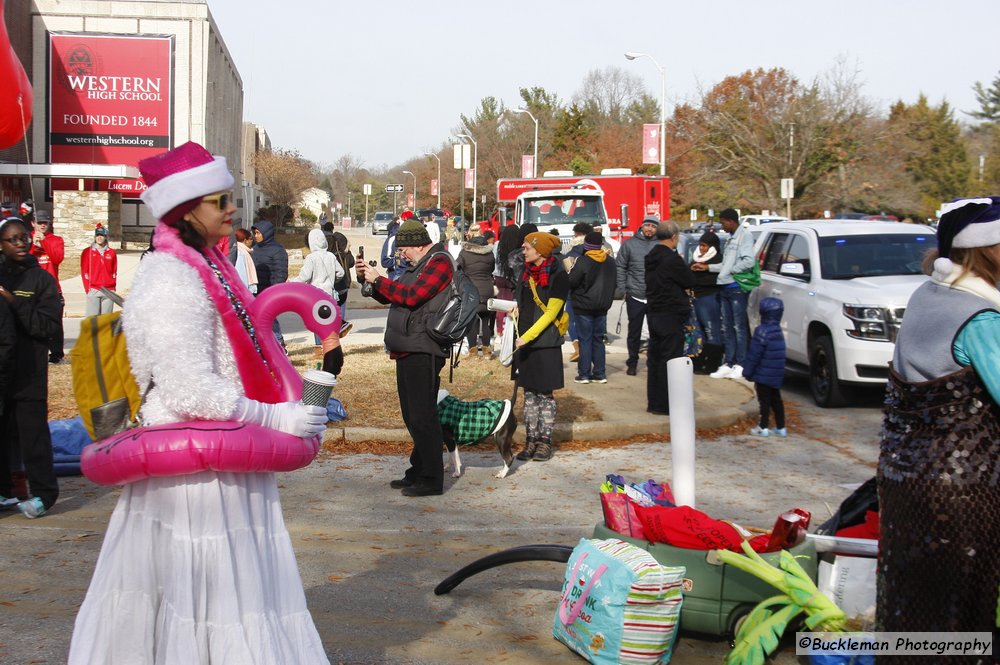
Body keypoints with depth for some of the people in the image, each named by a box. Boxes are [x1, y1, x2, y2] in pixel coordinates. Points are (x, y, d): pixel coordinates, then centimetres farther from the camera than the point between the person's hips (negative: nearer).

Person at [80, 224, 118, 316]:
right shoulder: (87, 252, 4)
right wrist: (88, 289, -4)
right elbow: (84, 272, 2)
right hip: (93, 290, -2)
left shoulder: (111, 253, 10)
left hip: (108, 290, 2)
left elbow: (114, 272, 12)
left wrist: (113, 288, 4)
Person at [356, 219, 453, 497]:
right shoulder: (416, 266, 22)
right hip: (407, 351, 10)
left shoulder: (439, 263, -9)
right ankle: (418, 471, 24)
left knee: (422, 416, -9)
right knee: (413, 416, 15)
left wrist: (378, 279, -13)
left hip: (423, 353, -10)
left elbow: (412, 296, -21)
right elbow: (387, 297, 26)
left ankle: (432, 479, -4)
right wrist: (367, 278, 10)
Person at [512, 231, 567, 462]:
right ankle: (531, 440, 15)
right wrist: (516, 309, 4)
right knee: (529, 393, 9)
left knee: (545, 393, 1)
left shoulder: (558, 276, -11)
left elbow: (551, 313, -15)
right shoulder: (527, 272, 9)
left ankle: (545, 442, 9)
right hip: (523, 341, 6)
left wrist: (527, 337, -19)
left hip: (546, 342, -6)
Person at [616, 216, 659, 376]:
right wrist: (623, 289, -2)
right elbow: (620, 267, 5)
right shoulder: (629, 244, 3)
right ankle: (632, 362, 19)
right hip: (635, 297, 0)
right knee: (634, 332, 7)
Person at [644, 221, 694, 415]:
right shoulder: (671, 259, -18)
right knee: (670, 359, -3)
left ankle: (653, 402, 19)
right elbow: (690, 281, -10)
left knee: (655, 358, 13)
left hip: (653, 313, 9)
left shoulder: (651, 258, 10)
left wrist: (682, 290, 8)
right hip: (671, 315, -9)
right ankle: (665, 404, -1)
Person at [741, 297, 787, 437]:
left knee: (764, 400, -1)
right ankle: (781, 427, 18)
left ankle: (763, 427, 5)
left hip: (764, 374, -8)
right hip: (776, 374, 8)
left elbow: (754, 353, -18)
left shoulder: (762, 331, -19)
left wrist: (748, 371, -10)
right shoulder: (778, 331, 9)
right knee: (776, 400, 14)